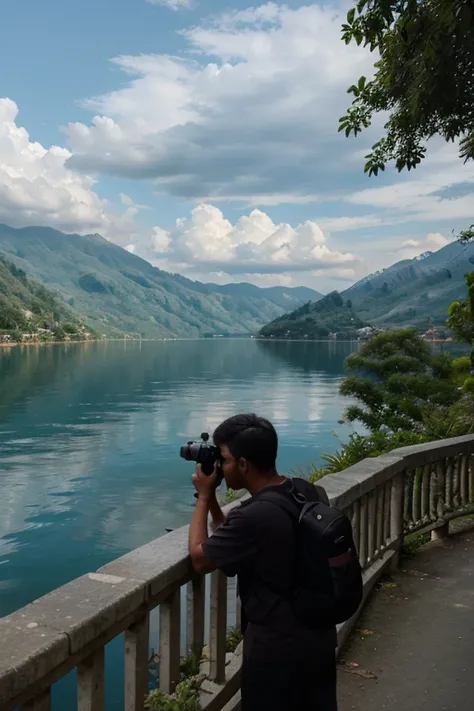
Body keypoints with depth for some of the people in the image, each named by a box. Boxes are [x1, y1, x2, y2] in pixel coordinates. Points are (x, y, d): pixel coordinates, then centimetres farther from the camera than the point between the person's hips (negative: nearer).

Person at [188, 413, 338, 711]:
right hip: (321, 635, 8)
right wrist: (212, 498, 4)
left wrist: (203, 496, -5)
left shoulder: (254, 517, -30)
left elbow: (199, 558, -11)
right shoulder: (312, 492, -4)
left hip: (277, 648, -7)